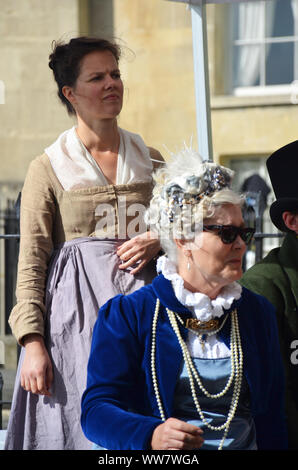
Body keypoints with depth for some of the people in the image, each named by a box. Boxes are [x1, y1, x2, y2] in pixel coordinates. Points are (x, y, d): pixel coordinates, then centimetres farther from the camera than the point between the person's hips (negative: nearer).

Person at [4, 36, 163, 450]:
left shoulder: (151, 162, 13)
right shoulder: (48, 168, 2)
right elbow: (31, 263, -2)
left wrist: (158, 243, -2)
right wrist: (32, 342, -11)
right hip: (76, 314, -3)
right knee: (83, 425, -6)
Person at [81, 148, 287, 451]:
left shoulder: (258, 313, 16)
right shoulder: (126, 315, 2)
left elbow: (271, 417, 16)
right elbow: (96, 409, -6)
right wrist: (150, 435, -22)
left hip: (245, 444, 2)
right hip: (160, 459, -2)